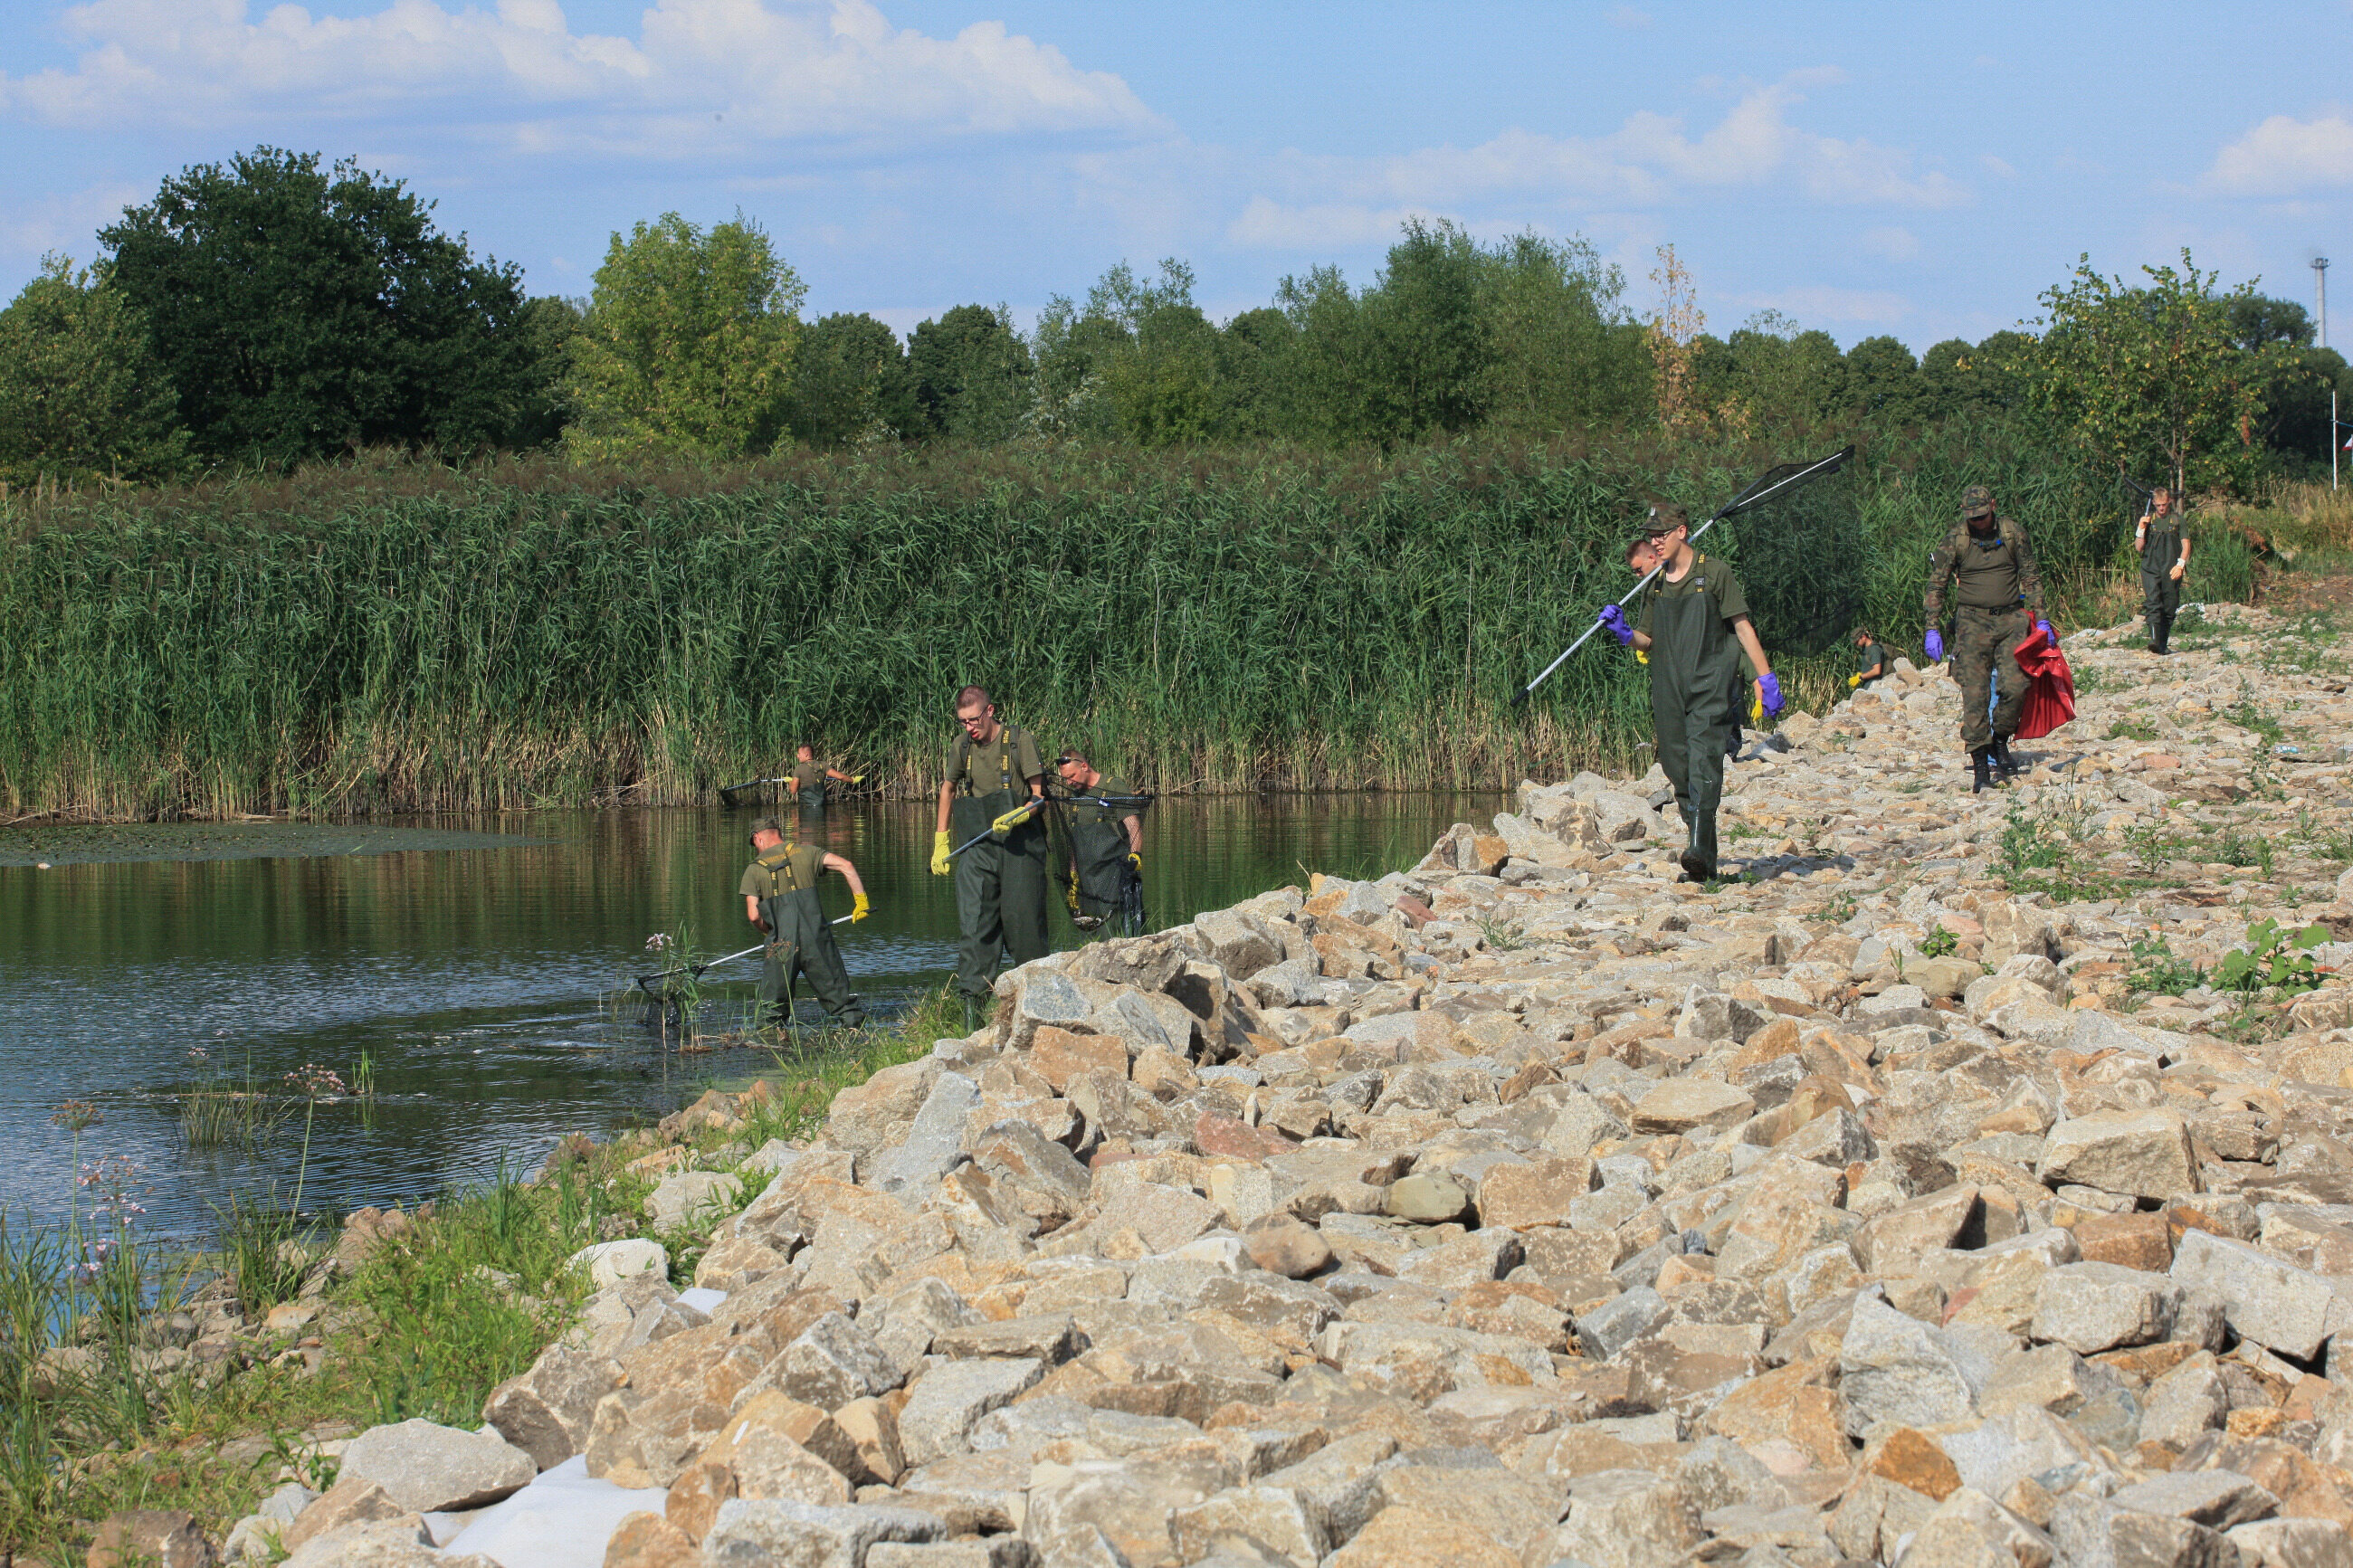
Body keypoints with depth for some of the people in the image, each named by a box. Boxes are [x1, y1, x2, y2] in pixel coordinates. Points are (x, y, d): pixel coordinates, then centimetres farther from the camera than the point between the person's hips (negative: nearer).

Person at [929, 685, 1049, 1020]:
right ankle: (972, 998, -10)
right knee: (974, 922, -7)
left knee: (1022, 920, -2)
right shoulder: (962, 746, 10)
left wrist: (1015, 817, -24)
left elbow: (1039, 794, -5)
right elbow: (948, 789, 26)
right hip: (977, 847, 4)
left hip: (1019, 845, -3)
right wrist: (941, 842, 23)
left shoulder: (1019, 740, -4)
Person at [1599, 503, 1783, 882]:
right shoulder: (1657, 584, 16)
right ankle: (1704, 861, 12)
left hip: (1709, 684, -6)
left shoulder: (1714, 573, 1)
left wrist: (1765, 676, -3)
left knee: (1703, 762, -19)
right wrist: (1624, 633, -5)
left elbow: (1742, 627, 1)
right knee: (1679, 769, 4)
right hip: (1669, 690, 6)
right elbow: (1648, 640, 17)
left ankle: (1699, 849, -30)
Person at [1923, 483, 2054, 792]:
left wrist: (2041, 620, 4)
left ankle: (2000, 743, 14)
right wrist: (1933, 630, -5)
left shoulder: (2013, 532, 2)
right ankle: (1980, 766, -6)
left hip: (2011, 619, 1)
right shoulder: (1955, 539, -1)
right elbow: (1936, 585, 2)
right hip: (1973, 621, -1)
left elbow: (2031, 578, 9)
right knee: (1974, 694, -9)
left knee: (2014, 686, -12)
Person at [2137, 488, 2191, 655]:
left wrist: (2180, 564, -11)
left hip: (2171, 571, 0)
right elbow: (2138, 547, 10)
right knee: (2152, 603, -18)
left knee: (2170, 608, 1)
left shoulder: (2177, 519, 9)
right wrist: (2141, 529, -5)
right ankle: (2154, 639, -32)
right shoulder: (2148, 520, 12)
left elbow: (2185, 544, 4)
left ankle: (2163, 644, 9)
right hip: (2150, 569, 0)